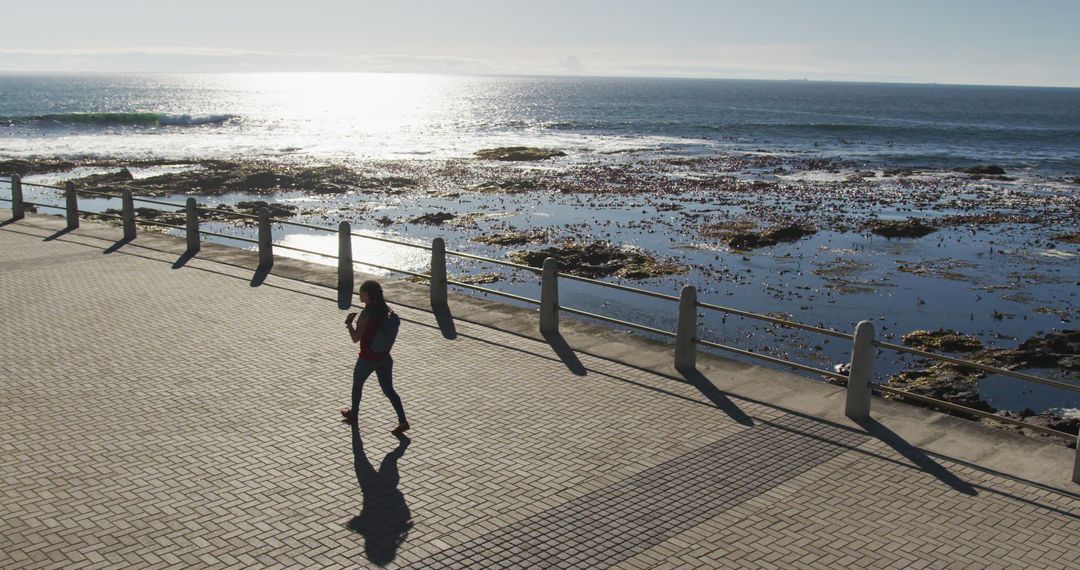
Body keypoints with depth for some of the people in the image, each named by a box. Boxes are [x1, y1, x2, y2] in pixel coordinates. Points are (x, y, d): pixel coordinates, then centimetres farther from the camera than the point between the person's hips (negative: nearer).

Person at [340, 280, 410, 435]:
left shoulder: (366, 313, -21)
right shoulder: (384, 310, 1)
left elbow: (355, 338, -19)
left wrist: (349, 323, -4)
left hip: (367, 358, -6)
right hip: (384, 357, 6)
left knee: (357, 384, 21)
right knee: (389, 390, 10)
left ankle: (353, 413, 41)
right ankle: (403, 421, 1)